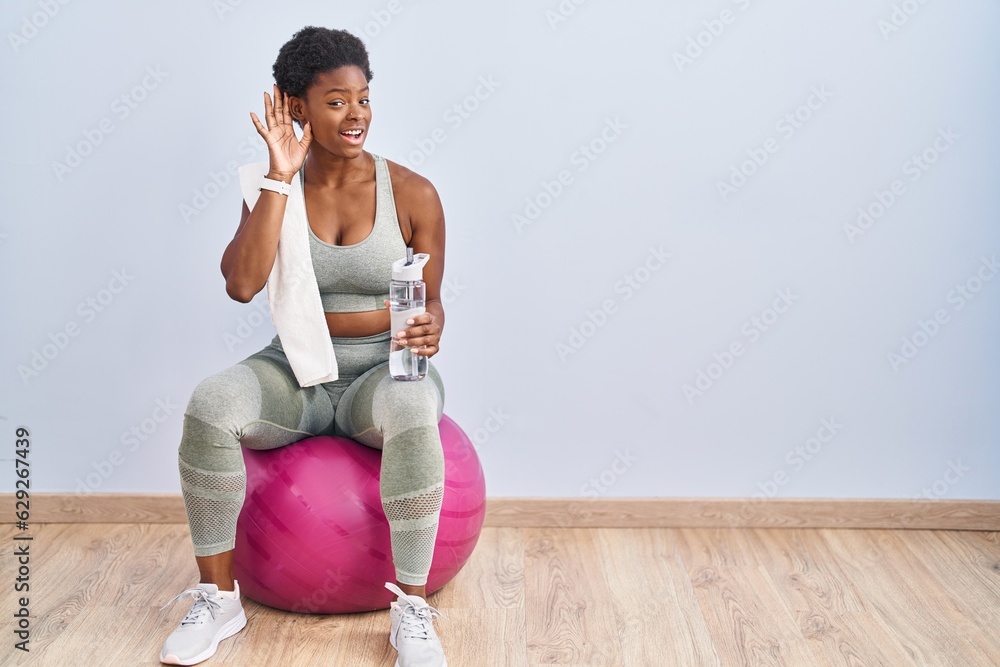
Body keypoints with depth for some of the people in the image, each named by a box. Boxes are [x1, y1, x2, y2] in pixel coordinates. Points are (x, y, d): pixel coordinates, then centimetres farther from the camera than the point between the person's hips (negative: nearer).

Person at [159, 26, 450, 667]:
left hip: (381, 373, -1)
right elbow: (242, 284, -17)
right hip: (293, 373, 2)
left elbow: (431, 300, 2)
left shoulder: (412, 193, -3)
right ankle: (219, 597, -12)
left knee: (414, 410, -38)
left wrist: (429, 327, -22)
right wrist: (279, 176, -17)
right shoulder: (272, 191, 0)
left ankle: (412, 609, -24)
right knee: (210, 403, -29)